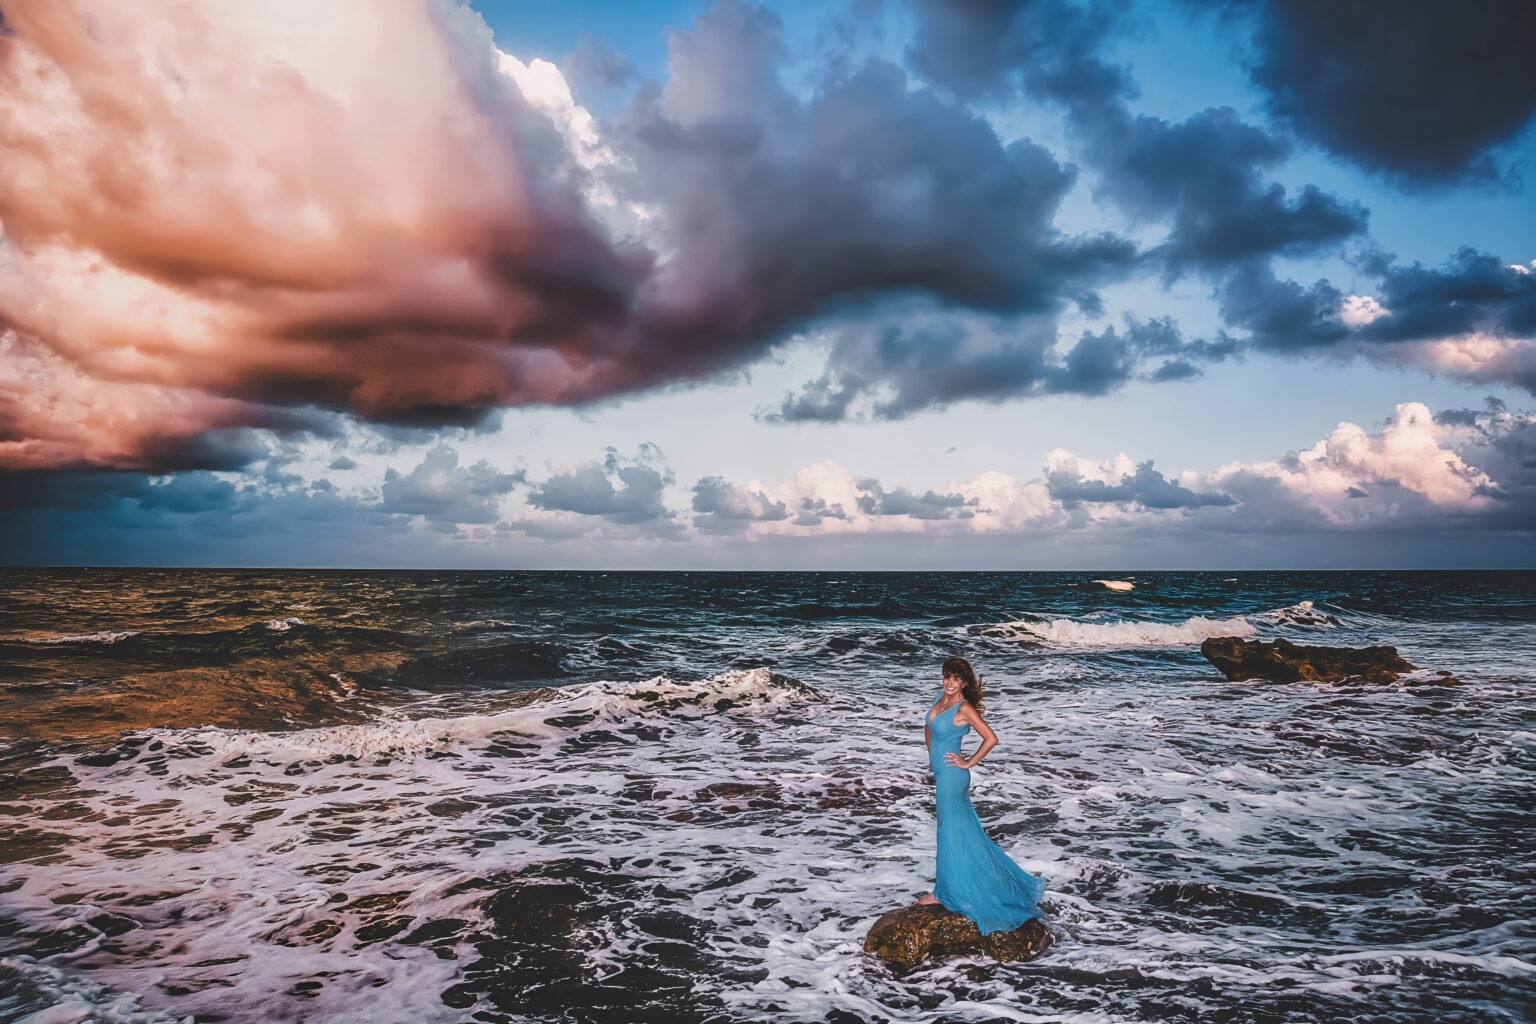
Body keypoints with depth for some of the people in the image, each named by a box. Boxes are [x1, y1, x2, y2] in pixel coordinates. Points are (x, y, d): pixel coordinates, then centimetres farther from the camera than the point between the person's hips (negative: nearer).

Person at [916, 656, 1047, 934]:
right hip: (940, 772, 8)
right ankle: (953, 876, 33)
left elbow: (991, 738, -24)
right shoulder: (939, 698, 3)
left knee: (950, 829, 3)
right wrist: (932, 753, 14)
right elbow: (928, 728, 21)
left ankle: (942, 891, 14)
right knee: (961, 825, 19)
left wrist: (969, 763, -16)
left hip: (951, 775, -8)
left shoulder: (964, 708, -19)